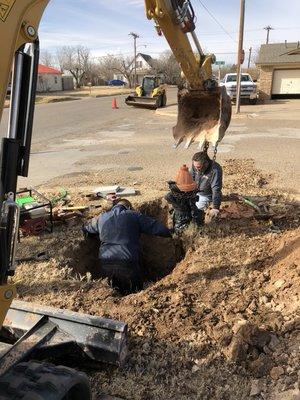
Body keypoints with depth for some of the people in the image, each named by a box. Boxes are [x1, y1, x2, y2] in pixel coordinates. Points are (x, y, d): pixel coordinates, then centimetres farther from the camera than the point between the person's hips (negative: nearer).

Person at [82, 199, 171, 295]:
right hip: (128, 263, -3)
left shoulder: (100, 218, 14)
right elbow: (158, 228, 3)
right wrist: (169, 233, 22)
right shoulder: (134, 215, 5)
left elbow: (85, 230, 32)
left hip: (106, 264, 3)